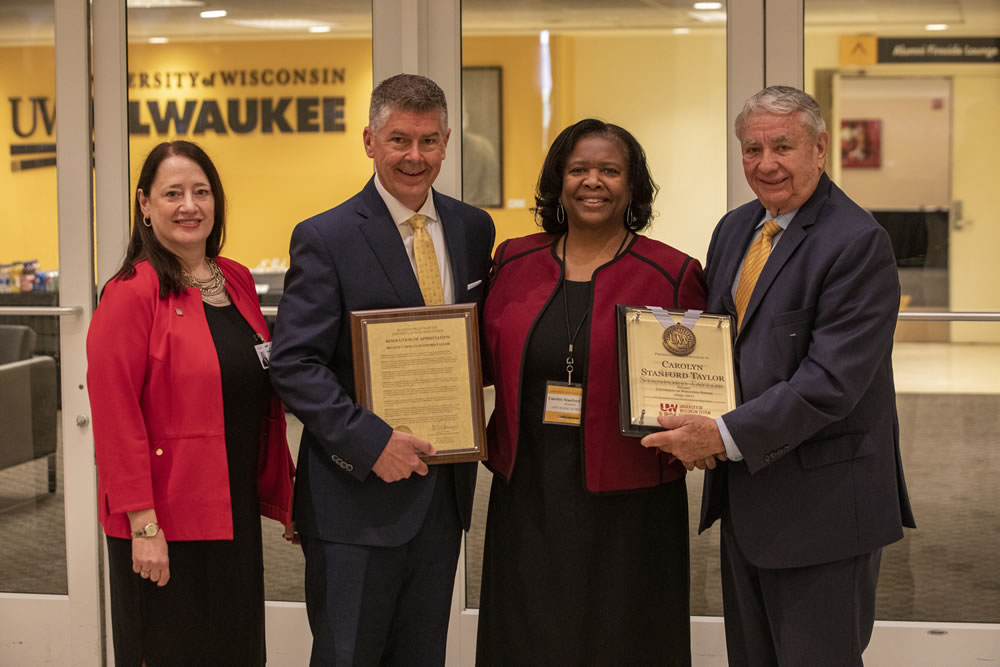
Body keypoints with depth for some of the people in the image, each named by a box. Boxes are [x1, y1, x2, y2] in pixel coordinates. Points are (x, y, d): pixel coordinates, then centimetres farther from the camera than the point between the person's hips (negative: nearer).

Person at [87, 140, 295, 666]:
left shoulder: (237, 282, 10)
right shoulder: (131, 295, -12)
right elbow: (115, 419, -16)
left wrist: (280, 493, 12)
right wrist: (143, 523, -19)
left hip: (236, 514, 7)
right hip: (164, 525, -7)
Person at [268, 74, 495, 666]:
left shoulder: (473, 229, 8)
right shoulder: (326, 238, -9)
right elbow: (294, 364, -14)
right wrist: (372, 441, -23)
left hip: (444, 485, 5)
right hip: (358, 492, -5)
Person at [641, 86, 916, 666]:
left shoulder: (858, 242, -16)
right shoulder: (734, 230, 10)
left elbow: (831, 380, -23)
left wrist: (725, 435, -26)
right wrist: (697, 426, -2)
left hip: (822, 505, -8)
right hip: (744, 493, 8)